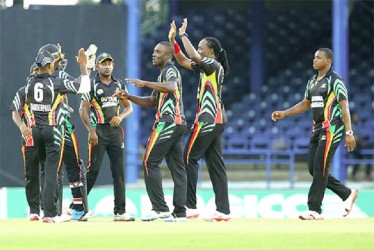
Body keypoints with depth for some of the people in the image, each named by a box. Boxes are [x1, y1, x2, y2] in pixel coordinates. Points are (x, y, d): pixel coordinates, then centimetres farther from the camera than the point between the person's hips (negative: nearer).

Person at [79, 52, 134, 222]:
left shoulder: (119, 85, 13)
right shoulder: (92, 85, -1)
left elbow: (129, 107, 15)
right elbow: (83, 109, -5)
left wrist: (121, 116, -7)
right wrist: (91, 131, -15)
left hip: (115, 131, 5)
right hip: (98, 130, -5)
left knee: (119, 171, 1)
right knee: (93, 169, -9)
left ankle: (120, 211, 3)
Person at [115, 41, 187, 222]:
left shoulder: (170, 70, -7)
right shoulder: (164, 73, 25)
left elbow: (171, 87, -30)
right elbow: (152, 102, 27)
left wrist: (144, 83, -28)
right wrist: (129, 97, 16)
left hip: (167, 122, -10)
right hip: (178, 124, 10)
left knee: (150, 162, -9)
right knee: (177, 167, 6)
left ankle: (160, 208, -13)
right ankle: (179, 212, 4)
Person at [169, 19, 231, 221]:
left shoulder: (214, 65, -9)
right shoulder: (206, 67, 17)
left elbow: (194, 56, -24)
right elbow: (183, 61, 23)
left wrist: (183, 35, -14)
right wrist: (173, 41, 15)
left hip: (208, 119, -10)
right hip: (216, 120, 10)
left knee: (189, 158, -8)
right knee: (215, 163, 6)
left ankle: (190, 206, -11)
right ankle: (223, 209, 3)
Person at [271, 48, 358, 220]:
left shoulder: (335, 81, -9)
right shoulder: (312, 81, 16)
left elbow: (344, 107, -14)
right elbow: (305, 104, 27)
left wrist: (349, 132, -21)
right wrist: (283, 114, 18)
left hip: (332, 128, -9)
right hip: (317, 128, 9)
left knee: (320, 167, -12)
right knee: (313, 168, 5)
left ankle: (315, 210, -9)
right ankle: (347, 194, 20)